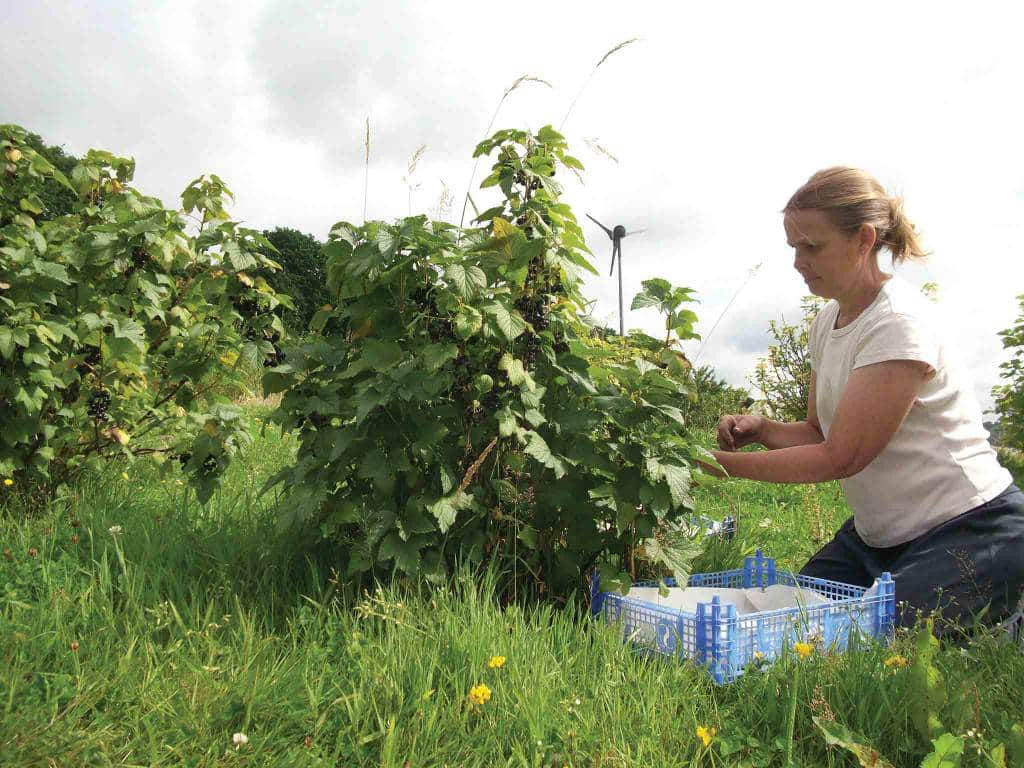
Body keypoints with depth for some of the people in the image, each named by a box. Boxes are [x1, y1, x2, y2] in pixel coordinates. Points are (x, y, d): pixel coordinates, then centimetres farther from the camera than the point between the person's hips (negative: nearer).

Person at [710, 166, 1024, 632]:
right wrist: (761, 429, -10)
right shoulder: (828, 319, 4)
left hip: (969, 531, -8)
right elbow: (820, 434, 10)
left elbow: (840, 456, -23)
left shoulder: (900, 324, -22)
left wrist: (721, 463, -23)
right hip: (879, 533, 8)